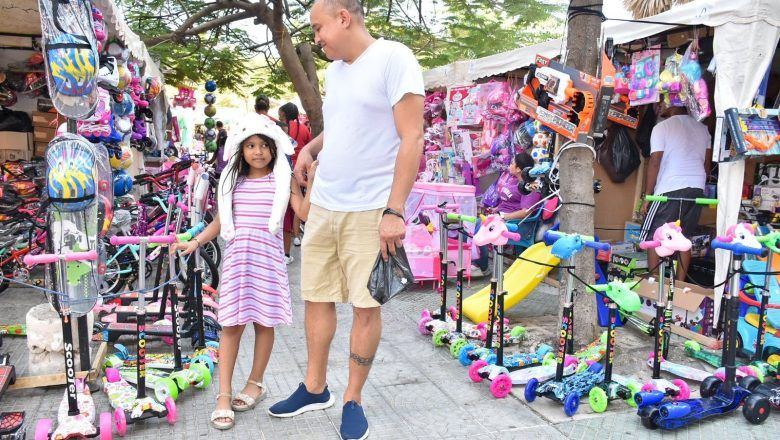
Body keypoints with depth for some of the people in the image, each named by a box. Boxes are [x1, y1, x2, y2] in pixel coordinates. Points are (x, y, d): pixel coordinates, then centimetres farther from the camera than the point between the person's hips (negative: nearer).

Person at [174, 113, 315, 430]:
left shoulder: (283, 179, 1)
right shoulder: (233, 180, 10)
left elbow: (305, 213, -9)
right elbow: (220, 221, 14)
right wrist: (195, 242, 5)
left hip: (268, 258, -2)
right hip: (237, 257, 2)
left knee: (264, 322, 6)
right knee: (232, 324, 0)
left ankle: (255, 383, 25)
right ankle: (224, 395, 6)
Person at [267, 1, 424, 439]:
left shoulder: (394, 58, -9)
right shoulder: (335, 70, 14)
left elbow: (412, 138, -14)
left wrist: (395, 210, -18)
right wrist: (311, 147, 7)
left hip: (371, 210, -7)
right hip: (323, 206, 7)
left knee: (366, 305, 3)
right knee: (316, 297, 12)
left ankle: (353, 400, 19)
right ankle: (315, 388, 29)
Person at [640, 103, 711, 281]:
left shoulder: (661, 127, -5)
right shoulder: (702, 128, 13)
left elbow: (655, 163, -10)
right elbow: (707, 163, 14)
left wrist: (647, 197, -7)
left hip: (670, 189, -6)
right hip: (697, 189, 6)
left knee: (653, 238, 2)